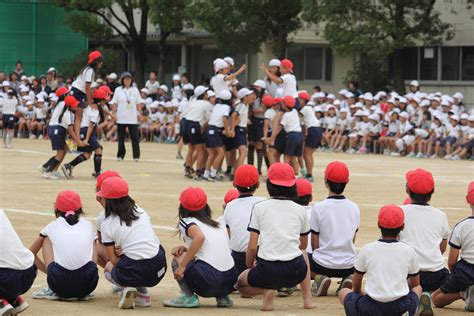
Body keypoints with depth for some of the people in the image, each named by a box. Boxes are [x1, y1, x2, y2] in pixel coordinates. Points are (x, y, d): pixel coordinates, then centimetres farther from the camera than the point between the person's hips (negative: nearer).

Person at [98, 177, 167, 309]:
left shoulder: (106, 225, 3)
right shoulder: (141, 212, 14)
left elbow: (114, 260, 1)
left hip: (134, 271, -3)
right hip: (159, 270, 4)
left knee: (109, 267, 31)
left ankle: (126, 288, 0)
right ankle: (142, 294, 19)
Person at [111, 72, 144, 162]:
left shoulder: (135, 90, 6)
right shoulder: (118, 90, 3)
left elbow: (139, 104, 7)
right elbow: (114, 104, 4)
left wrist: (140, 114, 0)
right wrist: (113, 114, -3)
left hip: (133, 119, 0)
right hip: (121, 118, 0)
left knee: (135, 137, -1)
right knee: (121, 137, 4)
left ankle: (136, 156, 2)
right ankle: (120, 155, 11)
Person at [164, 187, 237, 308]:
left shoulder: (186, 222, 6)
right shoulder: (219, 225, 24)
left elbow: (200, 237, -15)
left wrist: (182, 266, -13)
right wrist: (186, 248, 20)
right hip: (230, 282, 6)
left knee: (177, 258, 17)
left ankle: (188, 296, 1)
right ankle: (222, 297, 17)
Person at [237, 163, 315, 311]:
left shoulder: (259, 207, 2)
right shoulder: (300, 210, 9)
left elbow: (252, 247, -1)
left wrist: (249, 265, 18)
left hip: (266, 271, -2)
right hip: (295, 273, 2)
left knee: (241, 283, 30)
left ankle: (266, 291, -2)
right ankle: (307, 297, 23)